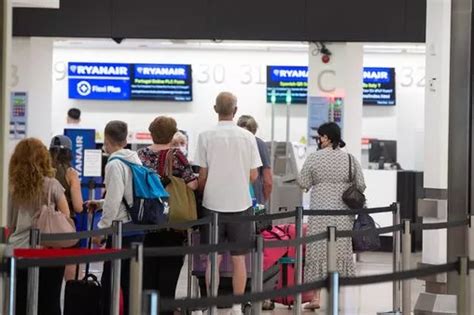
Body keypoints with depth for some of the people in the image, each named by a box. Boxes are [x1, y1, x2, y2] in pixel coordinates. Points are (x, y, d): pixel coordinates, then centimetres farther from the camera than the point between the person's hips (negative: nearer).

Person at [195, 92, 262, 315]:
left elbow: (202, 175, -3)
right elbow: (254, 176, 0)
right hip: (240, 204, 0)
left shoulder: (206, 137, -5)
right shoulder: (247, 137, -2)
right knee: (238, 259, 7)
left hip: (213, 204, 0)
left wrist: (202, 194, 15)